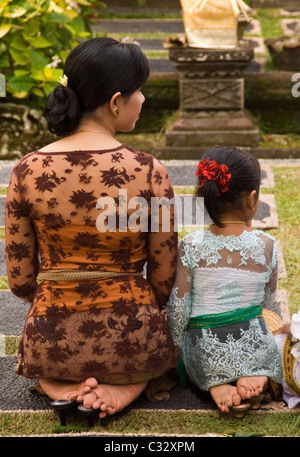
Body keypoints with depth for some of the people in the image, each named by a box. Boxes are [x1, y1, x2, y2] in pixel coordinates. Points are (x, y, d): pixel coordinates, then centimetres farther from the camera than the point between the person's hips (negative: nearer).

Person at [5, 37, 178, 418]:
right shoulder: (149, 172, -16)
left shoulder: (27, 171, -10)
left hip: (53, 340, 2)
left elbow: (19, 280, -2)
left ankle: (61, 386, 6)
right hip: (131, 341, -2)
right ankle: (127, 387, 3)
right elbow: (164, 280, -6)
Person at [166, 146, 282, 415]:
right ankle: (256, 377, 1)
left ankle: (216, 384, 1)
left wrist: (176, 346, 9)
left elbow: (177, 307, -9)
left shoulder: (190, 247, -13)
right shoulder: (266, 245, -10)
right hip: (256, 349, 0)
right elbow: (268, 301, 5)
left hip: (205, 351, 0)